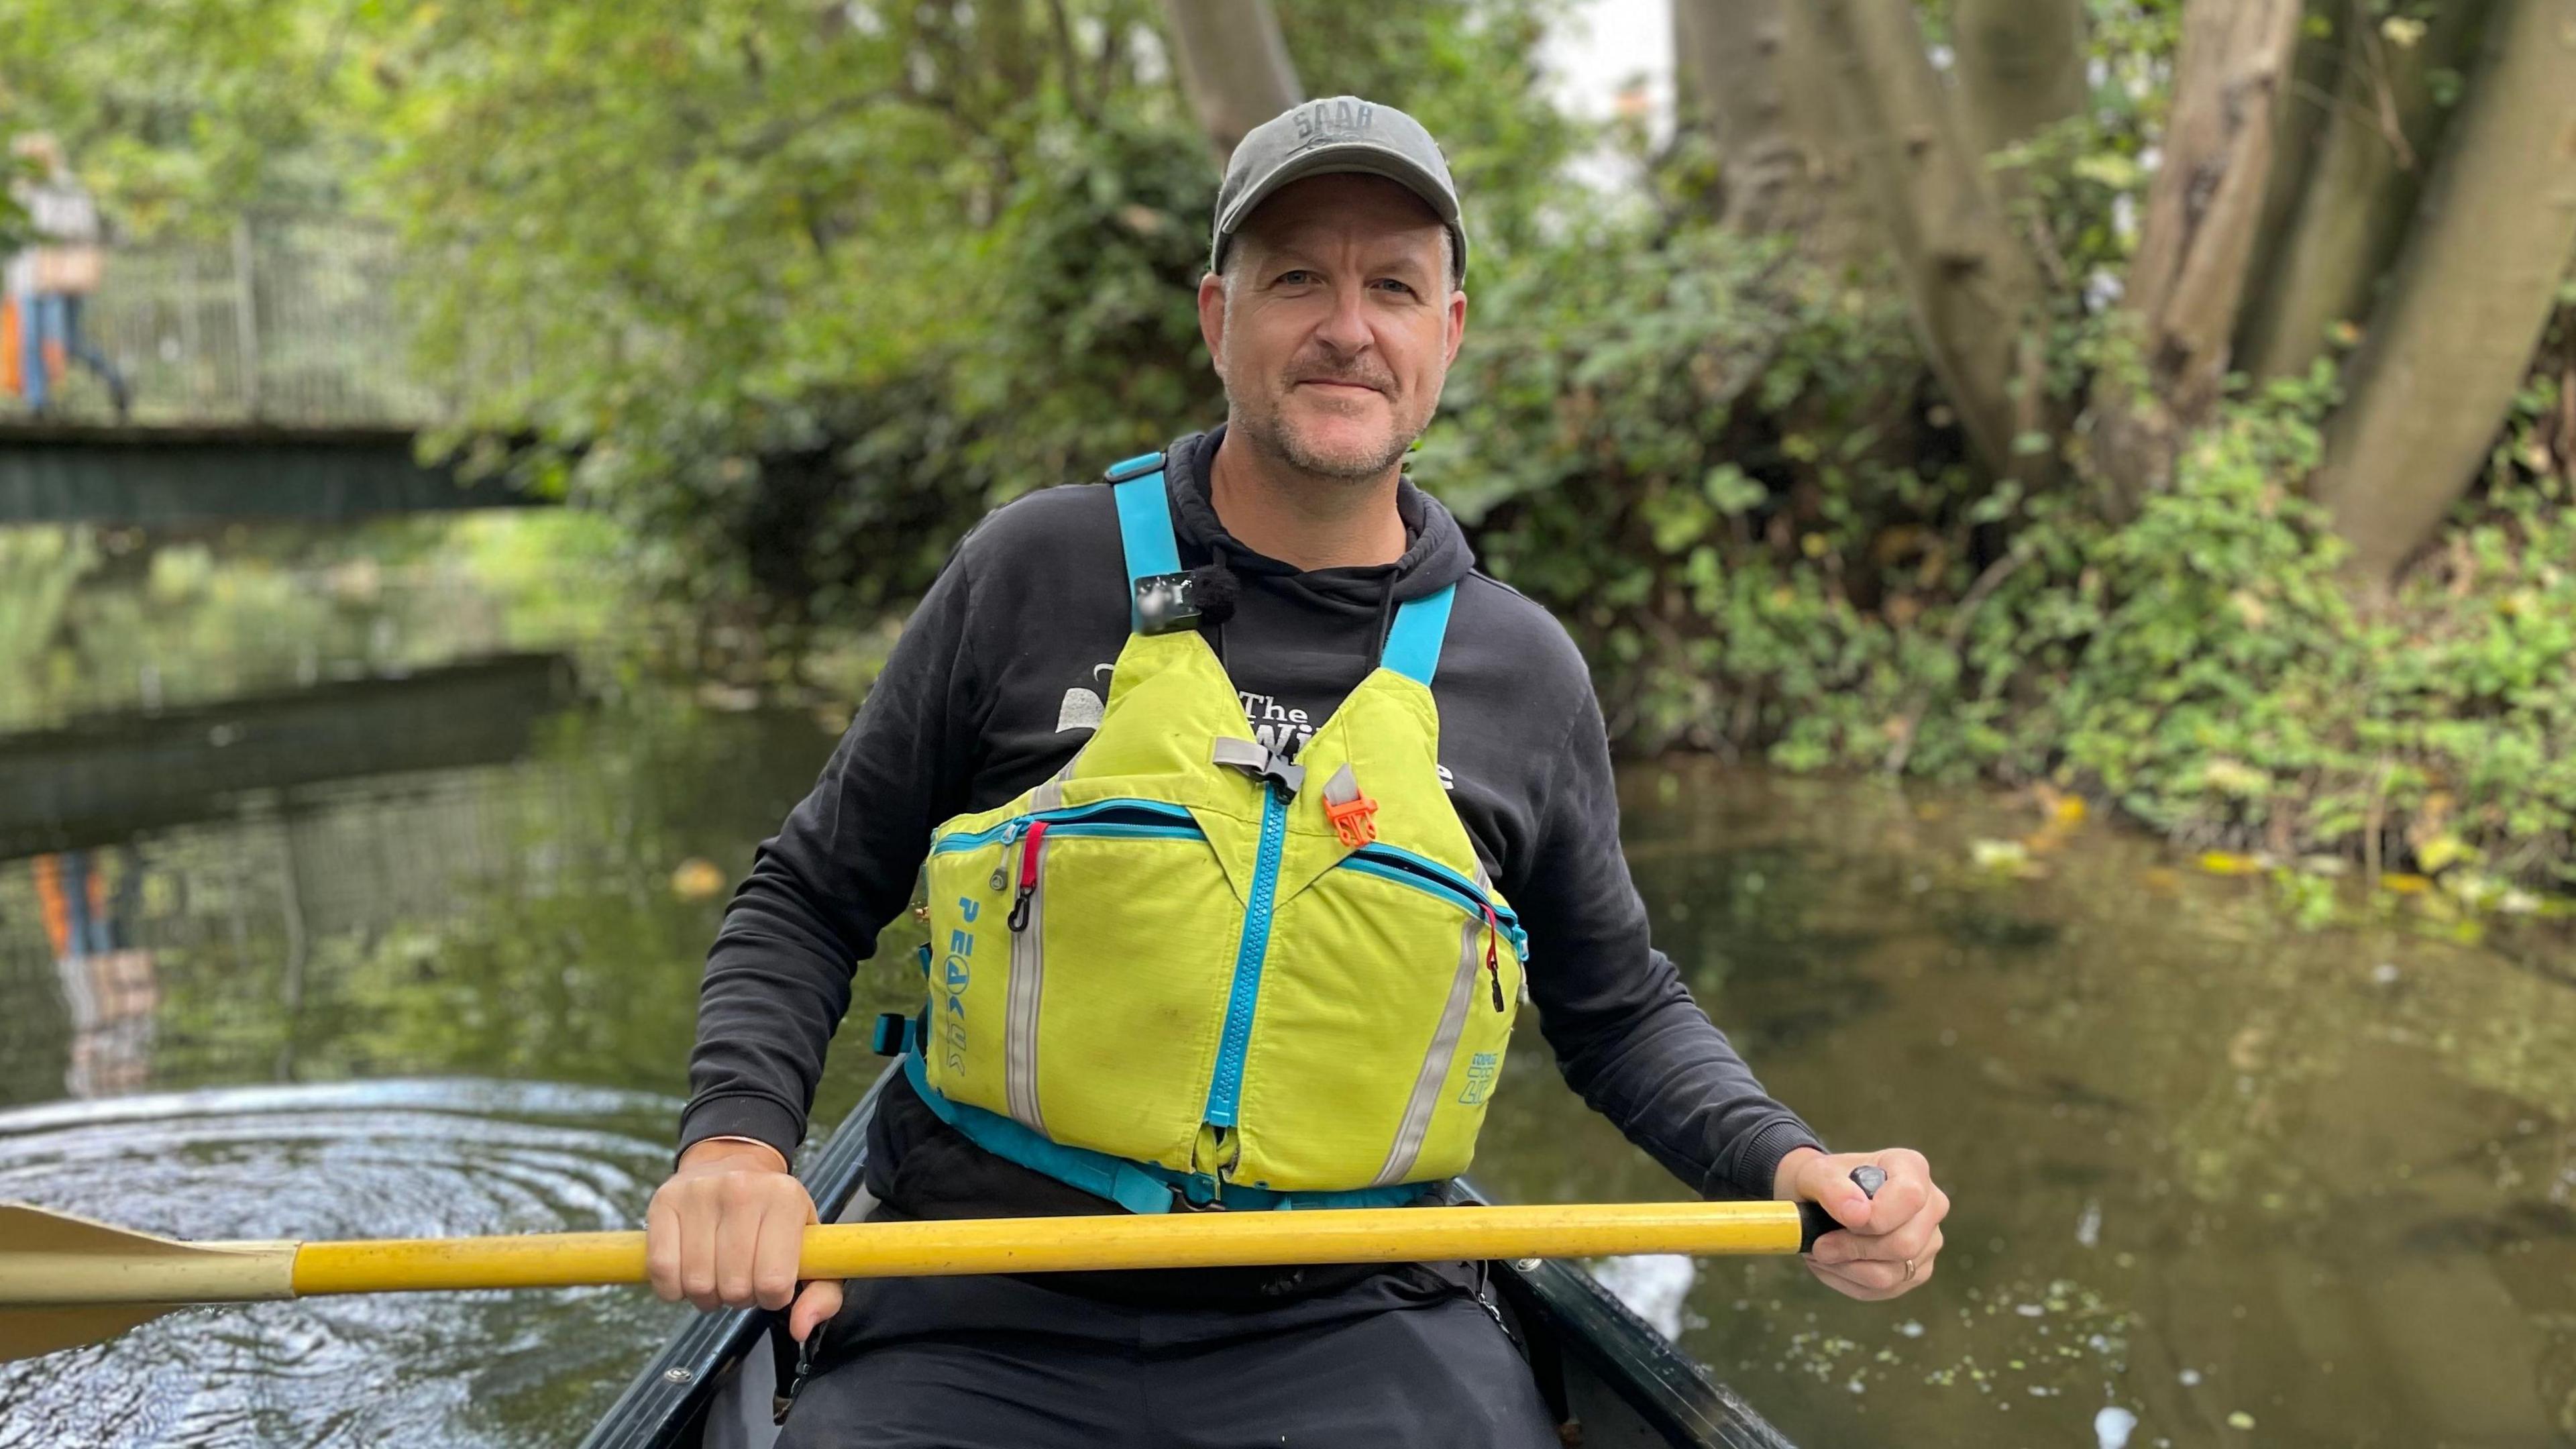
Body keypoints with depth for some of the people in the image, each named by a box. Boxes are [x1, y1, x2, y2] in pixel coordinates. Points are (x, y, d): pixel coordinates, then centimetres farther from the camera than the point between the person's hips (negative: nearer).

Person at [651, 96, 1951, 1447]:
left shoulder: (1523, 670, 4)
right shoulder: (1034, 570, -1)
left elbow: (1619, 1009, 16)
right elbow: (807, 901, 6)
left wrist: (1785, 1161, -2)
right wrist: (736, 1140, -11)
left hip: (1350, 1326, 2)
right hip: (986, 1325, -1)